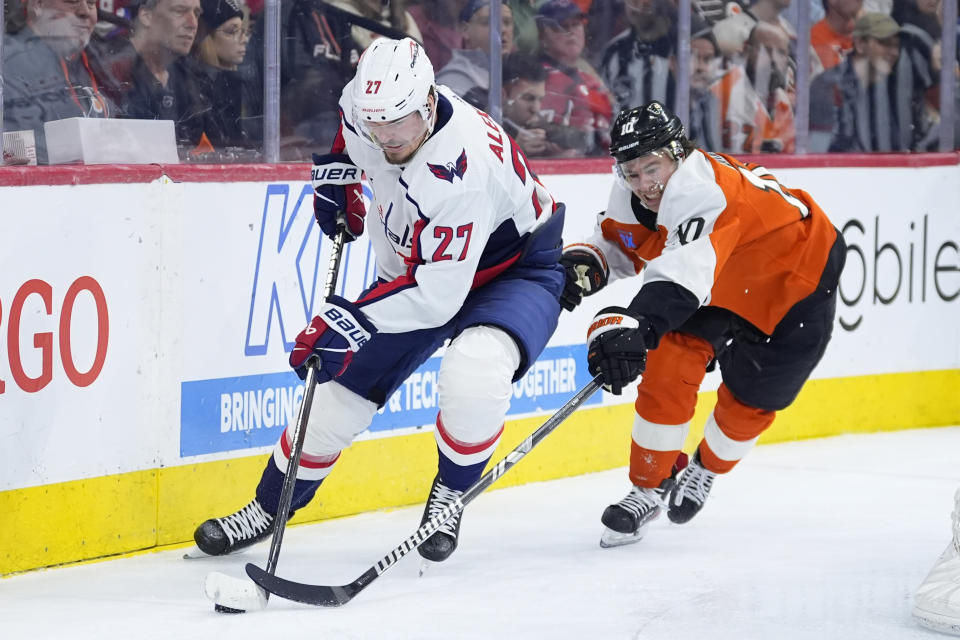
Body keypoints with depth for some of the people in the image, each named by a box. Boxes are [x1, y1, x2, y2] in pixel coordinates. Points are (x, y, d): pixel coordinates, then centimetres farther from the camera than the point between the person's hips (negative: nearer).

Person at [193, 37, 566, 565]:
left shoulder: (463, 169, -40)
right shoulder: (369, 118, -18)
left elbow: (436, 294, -38)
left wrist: (348, 320, -38)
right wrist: (334, 174, 4)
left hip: (513, 268, -7)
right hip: (416, 267, 7)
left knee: (473, 374, -36)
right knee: (341, 385, 3)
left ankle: (450, 495, -8)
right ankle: (267, 509, 23)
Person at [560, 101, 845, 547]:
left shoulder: (704, 189, -43)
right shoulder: (632, 195, -18)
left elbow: (684, 274, -58)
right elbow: (615, 244, 1)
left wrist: (635, 325, -72)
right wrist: (583, 263, -22)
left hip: (797, 280, -6)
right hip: (719, 283, 6)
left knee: (749, 400, 5)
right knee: (668, 368, -14)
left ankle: (706, 470, 35)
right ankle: (650, 486, 0)